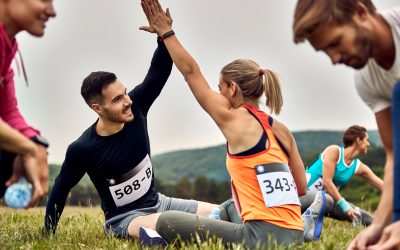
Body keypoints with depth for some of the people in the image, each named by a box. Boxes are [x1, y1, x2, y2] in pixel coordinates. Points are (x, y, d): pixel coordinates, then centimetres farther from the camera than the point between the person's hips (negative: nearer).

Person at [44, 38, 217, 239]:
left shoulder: (136, 110, -11)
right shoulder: (83, 148, -20)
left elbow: (160, 70, -15)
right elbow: (61, 189, -6)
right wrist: (48, 234, 1)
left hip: (158, 202, 6)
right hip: (123, 218, -6)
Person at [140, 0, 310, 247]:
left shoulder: (234, 120, -6)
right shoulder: (282, 130, 11)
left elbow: (191, 72, 1)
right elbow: (301, 187, 12)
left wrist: (166, 33, 10)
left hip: (263, 236, -8)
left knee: (166, 223, -4)